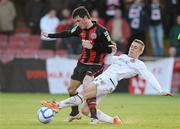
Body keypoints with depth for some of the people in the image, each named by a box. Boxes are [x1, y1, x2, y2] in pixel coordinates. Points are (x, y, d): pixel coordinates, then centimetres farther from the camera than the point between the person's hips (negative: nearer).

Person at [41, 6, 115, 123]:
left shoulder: (101, 31, -19)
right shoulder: (80, 29, 0)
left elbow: (109, 49, -18)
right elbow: (67, 34, 18)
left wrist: (92, 46, -24)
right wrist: (49, 35, 25)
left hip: (95, 65, -8)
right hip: (82, 63, 8)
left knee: (86, 85, -30)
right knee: (71, 89, 15)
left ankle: (94, 116, -26)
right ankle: (75, 113, 40)